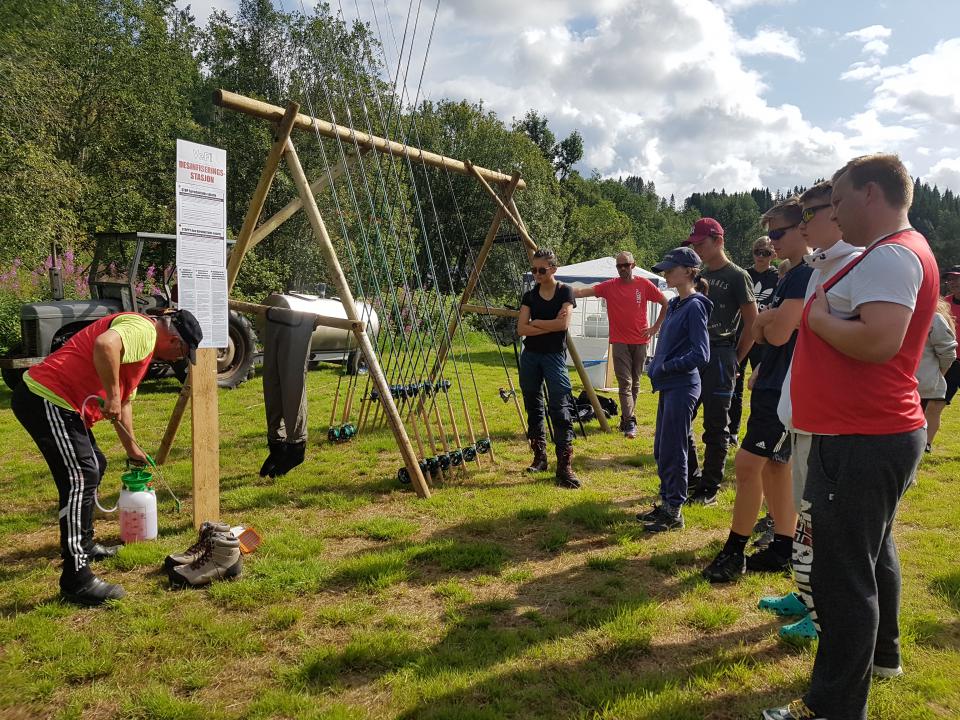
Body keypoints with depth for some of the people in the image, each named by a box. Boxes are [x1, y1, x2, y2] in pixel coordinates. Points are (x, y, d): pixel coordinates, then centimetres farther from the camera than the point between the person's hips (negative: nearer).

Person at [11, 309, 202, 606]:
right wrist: (111, 396, -24)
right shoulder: (142, 329, -11)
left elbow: (125, 400, 31)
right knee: (80, 479, -14)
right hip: (47, 399, -11)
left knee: (94, 466, 22)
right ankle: (76, 580, -12)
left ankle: (83, 543, 37)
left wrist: (132, 448, 37)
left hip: (58, 402, 11)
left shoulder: (143, 342, 22)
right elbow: (105, 344, -35)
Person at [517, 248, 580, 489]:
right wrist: (550, 325, -12)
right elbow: (521, 329, -3)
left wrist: (535, 322, -6)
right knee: (533, 408, 10)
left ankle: (565, 465, -12)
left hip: (554, 356, -4)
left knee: (560, 409, -12)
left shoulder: (565, 291, -1)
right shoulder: (529, 295, 7)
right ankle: (539, 457, 22)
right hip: (530, 356, 5)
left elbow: (563, 324, -15)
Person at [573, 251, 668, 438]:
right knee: (625, 383, -8)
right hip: (620, 342, -2)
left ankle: (625, 418, 25)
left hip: (640, 341, 2)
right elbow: (584, 291, -14)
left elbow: (665, 303, 8)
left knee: (635, 382, 11)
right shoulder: (609, 286, -2)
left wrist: (656, 327, 2)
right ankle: (630, 422, -10)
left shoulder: (644, 284, -1)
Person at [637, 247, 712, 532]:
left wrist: (665, 367, -14)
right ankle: (666, 504, 27)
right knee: (661, 450, 15)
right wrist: (656, 367, 7)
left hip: (682, 388, -9)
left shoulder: (694, 306, -14)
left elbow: (700, 355, -20)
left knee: (673, 452, -2)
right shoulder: (674, 304, 13)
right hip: (668, 387, 9)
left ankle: (675, 513, 9)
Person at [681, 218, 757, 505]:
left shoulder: (737, 276, -5)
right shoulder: (699, 275, 15)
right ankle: (692, 478, 23)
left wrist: (735, 360, -4)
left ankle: (709, 489, 9)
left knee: (715, 426, 0)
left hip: (720, 355, -7)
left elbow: (753, 324, -6)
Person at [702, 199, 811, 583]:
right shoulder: (791, 276, 16)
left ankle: (734, 551, 1)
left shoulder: (806, 274, -15)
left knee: (749, 463, -9)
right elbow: (762, 332, 20)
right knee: (774, 464, 13)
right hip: (773, 385, 10)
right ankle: (783, 549, 22)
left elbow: (778, 333, -22)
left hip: (786, 389, -10)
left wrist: (763, 324, -1)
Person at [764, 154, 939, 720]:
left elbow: (879, 340, -31)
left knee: (843, 572, -4)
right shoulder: (901, 251, 17)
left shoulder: (890, 256, -17)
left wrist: (820, 318, -16)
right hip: (884, 433, 11)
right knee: (872, 552, 25)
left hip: (859, 441, -11)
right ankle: (881, 653, 44)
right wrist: (825, 316, 8)